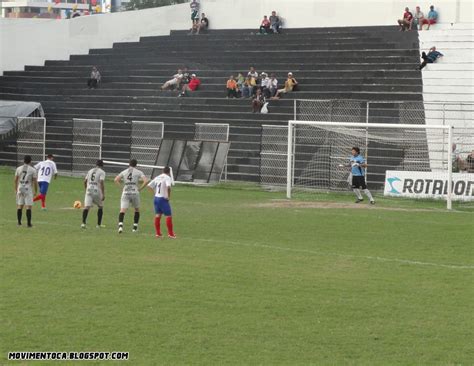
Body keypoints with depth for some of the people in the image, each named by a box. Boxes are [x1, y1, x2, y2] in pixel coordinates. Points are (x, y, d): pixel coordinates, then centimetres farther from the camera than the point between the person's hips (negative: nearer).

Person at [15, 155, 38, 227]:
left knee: (20, 206, 12)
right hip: (28, 190, -4)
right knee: (28, 207, -1)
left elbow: (15, 180, 10)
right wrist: (36, 191, 5)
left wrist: (16, 189, 21)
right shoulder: (33, 170, -6)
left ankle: (19, 222, 14)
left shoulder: (18, 169, 5)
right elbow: (35, 181, -6)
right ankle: (29, 223, -3)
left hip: (20, 189, 4)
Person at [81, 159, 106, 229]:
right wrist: (103, 194, -11)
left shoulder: (90, 171, 15)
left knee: (86, 207, -6)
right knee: (100, 207, 16)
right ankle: (99, 224, 17)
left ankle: (83, 223, -23)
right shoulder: (102, 172, -1)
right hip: (97, 191, -3)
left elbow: (85, 181, 16)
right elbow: (102, 182, -12)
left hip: (89, 190, 3)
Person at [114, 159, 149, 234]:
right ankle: (135, 227, 19)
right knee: (137, 210, 21)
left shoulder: (124, 172, 11)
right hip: (135, 193, -1)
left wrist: (121, 187, 8)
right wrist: (140, 188, 1)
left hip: (125, 193, 1)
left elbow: (116, 180, 3)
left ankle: (120, 225, -30)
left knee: (122, 211, -7)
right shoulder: (138, 172, 4)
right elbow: (146, 181, -7)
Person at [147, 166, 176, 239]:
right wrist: (169, 196, -15)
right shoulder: (167, 178, -9)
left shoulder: (157, 177, 11)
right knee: (168, 216, 1)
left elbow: (149, 186, 12)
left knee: (157, 215, 13)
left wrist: (155, 192, 11)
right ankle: (170, 233, 4)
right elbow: (168, 186, -27)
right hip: (163, 199, -7)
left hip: (156, 198, 7)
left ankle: (158, 233, 15)